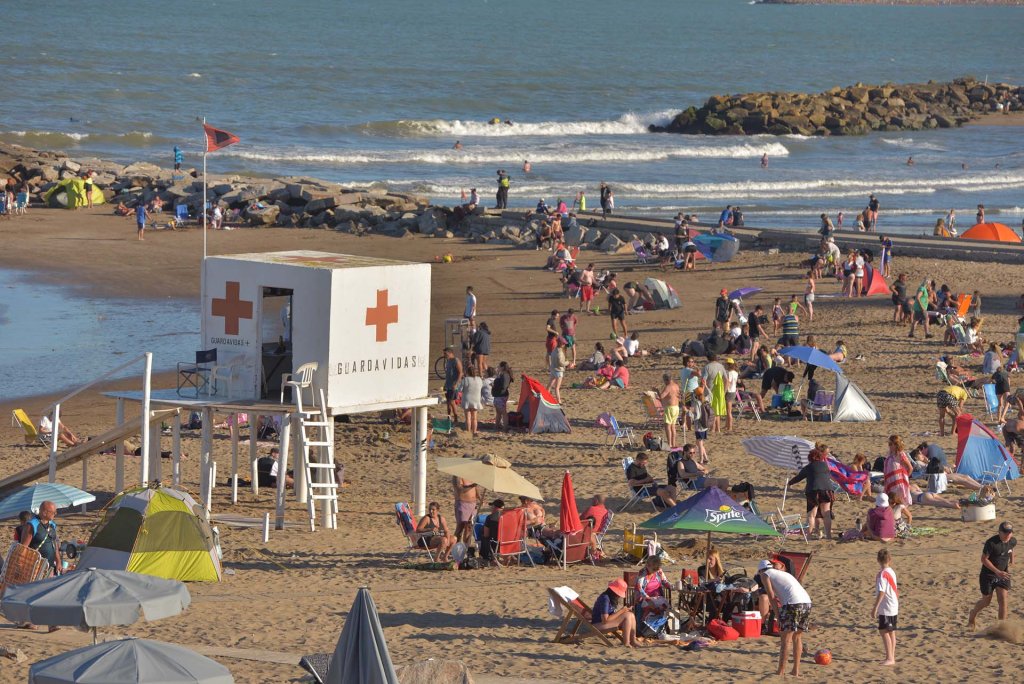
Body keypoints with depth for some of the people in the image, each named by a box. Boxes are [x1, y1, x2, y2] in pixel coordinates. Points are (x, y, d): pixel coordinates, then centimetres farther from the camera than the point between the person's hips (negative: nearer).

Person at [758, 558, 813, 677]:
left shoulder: (765, 575, 13)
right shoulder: (783, 573, 33)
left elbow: (771, 597, 4)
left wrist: (778, 615, 6)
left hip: (792, 603, -7)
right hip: (807, 602, 7)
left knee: (786, 639, -3)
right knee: (797, 637, 18)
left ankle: (780, 671, -5)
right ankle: (796, 670, 20)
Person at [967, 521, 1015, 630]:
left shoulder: (1012, 541, -5)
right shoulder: (991, 543, -24)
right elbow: (984, 559, -21)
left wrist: (1012, 559, 10)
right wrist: (997, 572, -27)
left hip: (1003, 575, 4)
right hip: (988, 575, -4)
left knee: (1003, 600, -9)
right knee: (986, 601, 11)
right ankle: (972, 615, 42)